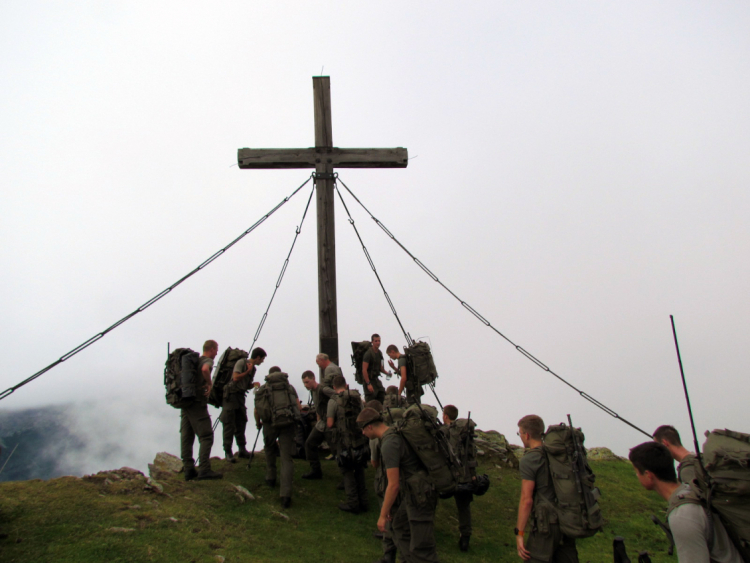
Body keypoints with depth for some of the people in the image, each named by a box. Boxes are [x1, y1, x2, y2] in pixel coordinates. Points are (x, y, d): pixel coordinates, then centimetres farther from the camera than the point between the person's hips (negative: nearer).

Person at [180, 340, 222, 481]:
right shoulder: (207, 360, -5)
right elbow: (205, 369, -29)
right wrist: (209, 384, -15)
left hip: (185, 402, 9)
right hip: (197, 403, -9)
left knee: (186, 437, 7)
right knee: (206, 436, -7)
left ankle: (189, 470, 11)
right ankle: (204, 470, -13)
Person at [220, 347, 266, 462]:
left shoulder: (253, 368, 13)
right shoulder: (241, 362, -11)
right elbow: (236, 378, -21)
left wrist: (254, 384, -1)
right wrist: (248, 371, -12)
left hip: (240, 396, 8)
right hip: (231, 395, -8)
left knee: (241, 423, 11)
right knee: (229, 424, -5)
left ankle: (242, 449, 19)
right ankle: (228, 452, 0)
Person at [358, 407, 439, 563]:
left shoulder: (389, 444, -22)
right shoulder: (396, 433, 8)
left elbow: (393, 485, -22)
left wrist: (383, 515, -11)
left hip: (420, 496, -10)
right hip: (411, 492, 10)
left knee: (421, 549, -6)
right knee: (399, 527, 24)